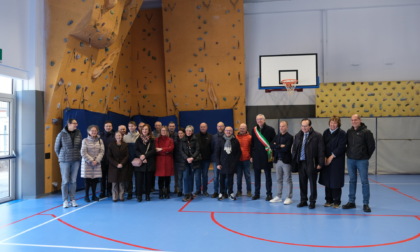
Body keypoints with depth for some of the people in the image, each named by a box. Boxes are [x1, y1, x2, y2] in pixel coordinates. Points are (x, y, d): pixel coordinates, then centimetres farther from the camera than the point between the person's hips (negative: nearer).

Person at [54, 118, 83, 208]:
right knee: (65, 181, 1)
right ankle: (65, 200, 11)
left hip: (76, 160, 3)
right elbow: (56, 148, 5)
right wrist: (61, 157, 11)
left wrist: (78, 155, 8)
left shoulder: (78, 133, 1)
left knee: (73, 181, 7)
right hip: (65, 161, -3)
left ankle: (72, 199, 16)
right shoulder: (61, 134, -6)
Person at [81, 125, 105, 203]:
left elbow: (102, 151, 1)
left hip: (97, 163, 3)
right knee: (87, 180, 1)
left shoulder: (100, 140, 6)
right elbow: (83, 152, -8)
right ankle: (86, 196, 14)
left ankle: (94, 195, 19)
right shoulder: (85, 140, -3)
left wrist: (96, 160, -11)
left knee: (95, 180, 5)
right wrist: (91, 161, -13)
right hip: (87, 163, -3)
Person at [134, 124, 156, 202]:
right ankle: (139, 195, 5)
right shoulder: (138, 140, 7)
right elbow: (136, 150, 1)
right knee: (139, 179, -3)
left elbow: (153, 150, -4)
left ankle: (147, 195, 15)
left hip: (149, 163, 0)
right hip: (139, 162, 0)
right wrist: (140, 156, -16)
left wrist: (145, 156, -15)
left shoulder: (151, 140, 5)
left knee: (148, 179, 4)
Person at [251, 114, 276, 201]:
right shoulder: (254, 130, 8)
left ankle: (269, 194, 13)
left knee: (268, 176, 5)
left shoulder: (270, 130, -3)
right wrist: (251, 155, 7)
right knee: (257, 176, 10)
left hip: (267, 156, -3)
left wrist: (272, 154, -7)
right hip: (256, 157, 3)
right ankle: (256, 193, 20)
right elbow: (252, 144, 11)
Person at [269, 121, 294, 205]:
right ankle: (279, 196, 21)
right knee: (279, 179, 12)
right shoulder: (277, 136, 12)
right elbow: (272, 146, -1)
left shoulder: (290, 137, -6)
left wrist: (276, 147, -9)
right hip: (277, 160, 6)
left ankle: (289, 197, 11)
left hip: (286, 161, -5)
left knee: (288, 180, 3)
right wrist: (280, 146, -14)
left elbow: (286, 148, -19)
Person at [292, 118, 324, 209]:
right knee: (302, 183, 11)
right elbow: (294, 149, 14)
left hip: (311, 164, -4)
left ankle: (312, 201, 17)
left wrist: (320, 163, -12)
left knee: (312, 184, 5)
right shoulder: (298, 136, 10)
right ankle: (303, 200, 23)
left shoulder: (317, 136, -6)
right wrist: (294, 161, 7)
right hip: (301, 163, 5)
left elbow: (321, 150, -8)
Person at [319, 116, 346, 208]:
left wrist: (331, 157, -12)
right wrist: (324, 157, -3)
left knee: (336, 181, -1)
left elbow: (341, 147, -11)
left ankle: (337, 201, 12)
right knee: (327, 181, 7)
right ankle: (329, 200, 19)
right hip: (326, 160, 4)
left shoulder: (342, 133, -5)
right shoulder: (326, 132, 9)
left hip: (337, 161, -4)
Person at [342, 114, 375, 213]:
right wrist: (349, 154, 10)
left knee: (364, 181, -1)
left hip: (362, 161, -4)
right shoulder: (349, 131, 5)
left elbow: (371, 146, -4)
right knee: (352, 181, 10)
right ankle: (351, 202, 18)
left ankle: (366, 204, 7)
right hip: (350, 160, 5)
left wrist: (366, 156, 2)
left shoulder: (366, 132, -9)